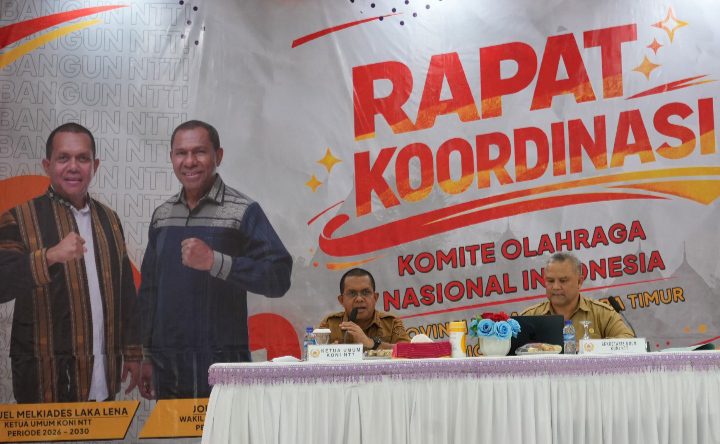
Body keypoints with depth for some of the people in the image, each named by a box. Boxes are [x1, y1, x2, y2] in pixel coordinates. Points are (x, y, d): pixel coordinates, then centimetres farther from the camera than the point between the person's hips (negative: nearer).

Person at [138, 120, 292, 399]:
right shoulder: (162, 215, 12)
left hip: (223, 365, -5)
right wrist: (145, 356, 16)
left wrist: (216, 262, -24)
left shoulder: (243, 211, -4)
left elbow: (279, 278, -15)